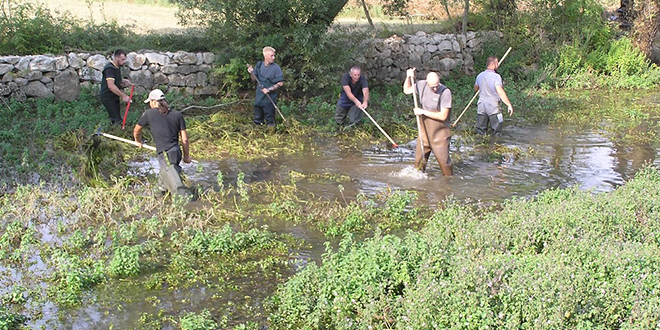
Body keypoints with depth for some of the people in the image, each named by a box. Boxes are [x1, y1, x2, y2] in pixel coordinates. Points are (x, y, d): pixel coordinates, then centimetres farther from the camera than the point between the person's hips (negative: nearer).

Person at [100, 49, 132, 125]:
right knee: (117, 120, -14)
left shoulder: (117, 67, 11)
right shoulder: (110, 68, -21)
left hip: (114, 97, 10)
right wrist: (123, 96, -31)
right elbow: (111, 86, -31)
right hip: (108, 98, -10)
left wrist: (123, 81, 1)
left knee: (115, 119, 14)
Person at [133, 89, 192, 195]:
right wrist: (186, 156, 23)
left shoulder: (149, 114, 5)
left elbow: (136, 131, 22)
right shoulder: (177, 115, 11)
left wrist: (138, 141, 44)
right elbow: (184, 139, 10)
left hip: (165, 154, -6)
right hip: (177, 152, 6)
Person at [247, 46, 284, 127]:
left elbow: (281, 83, -11)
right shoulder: (259, 65, 1)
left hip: (270, 97, -4)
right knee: (257, 118, 16)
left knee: (270, 119, 4)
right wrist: (251, 73, -9)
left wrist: (269, 89, -19)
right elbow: (254, 80, 11)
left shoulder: (276, 68, -12)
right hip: (259, 96, 4)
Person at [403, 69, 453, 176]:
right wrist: (408, 77, 1)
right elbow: (407, 90, 17)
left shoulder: (445, 92, -19)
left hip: (439, 133, -5)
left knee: (443, 159, -6)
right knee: (419, 159, 13)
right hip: (424, 130, 5)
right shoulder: (422, 85, -3)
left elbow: (443, 116, -20)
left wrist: (423, 112, -15)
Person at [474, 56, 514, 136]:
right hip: (493, 106, -6)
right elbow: (500, 92, -23)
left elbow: (476, 88, 23)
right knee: (497, 133, 4)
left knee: (481, 133, 11)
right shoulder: (496, 76, -14)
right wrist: (509, 105, -20)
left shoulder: (479, 76, 5)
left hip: (481, 106, 6)